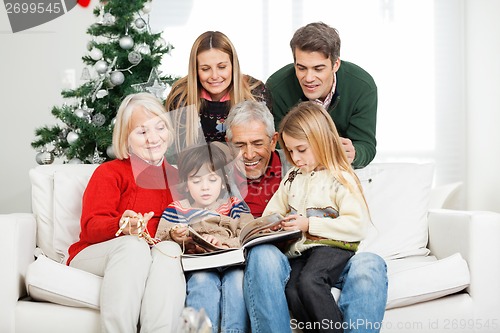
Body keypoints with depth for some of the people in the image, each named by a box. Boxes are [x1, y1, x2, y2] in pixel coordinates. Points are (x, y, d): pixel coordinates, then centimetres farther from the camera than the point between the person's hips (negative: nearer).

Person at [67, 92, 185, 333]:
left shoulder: (176, 177, 19)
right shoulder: (109, 173, 7)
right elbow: (91, 226, -6)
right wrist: (123, 226, -29)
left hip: (153, 266, 3)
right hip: (94, 256, -2)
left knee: (169, 248, -32)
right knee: (134, 245, -36)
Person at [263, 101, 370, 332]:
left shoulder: (341, 179, -2)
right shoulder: (292, 179, 19)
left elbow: (357, 226, -12)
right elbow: (271, 213, 26)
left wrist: (309, 224, -14)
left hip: (332, 246, -5)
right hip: (298, 250, 5)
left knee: (308, 281, -34)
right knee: (291, 291, -26)